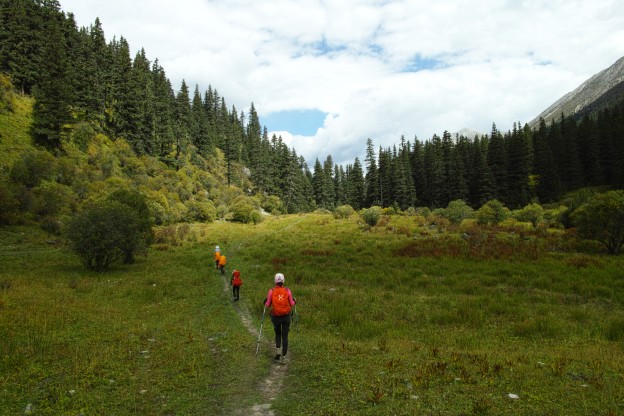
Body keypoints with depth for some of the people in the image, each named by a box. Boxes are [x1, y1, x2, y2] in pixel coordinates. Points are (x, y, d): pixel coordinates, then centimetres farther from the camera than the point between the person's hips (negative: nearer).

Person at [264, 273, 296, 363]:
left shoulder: (271, 291, -6)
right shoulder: (287, 290, -6)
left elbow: (267, 305, -1)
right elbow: (291, 304, -1)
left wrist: (265, 302, 21)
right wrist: (294, 301, 20)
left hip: (276, 316, 1)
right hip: (286, 316, -1)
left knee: (278, 334, 23)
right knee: (285, 336, 7)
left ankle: (278, 352, 8)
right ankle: (283, 357, 4)